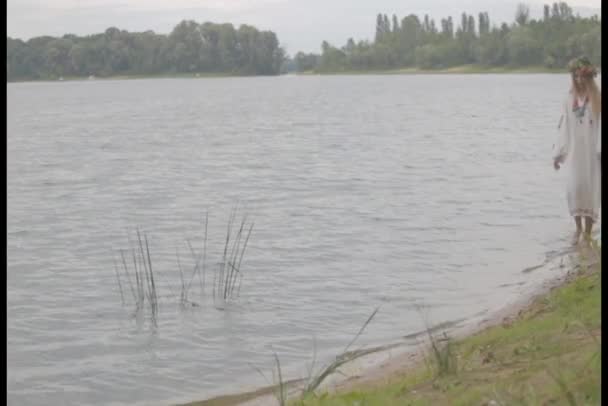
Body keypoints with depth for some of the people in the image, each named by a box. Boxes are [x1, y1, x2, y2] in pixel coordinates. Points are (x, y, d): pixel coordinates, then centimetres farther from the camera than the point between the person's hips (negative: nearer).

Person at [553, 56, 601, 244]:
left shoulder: (597, 99, 0)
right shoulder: (569, 100, 8)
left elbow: (601, 126, -5)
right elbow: (564, 128, 10)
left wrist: (600, 150, -14)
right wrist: (558, 154, 8)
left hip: (592, 151, -1)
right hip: (575, 150, 2)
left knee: (591, 189, -1)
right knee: (574, 187, -11)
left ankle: (588, 231, 8)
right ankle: (578, 227, 7)